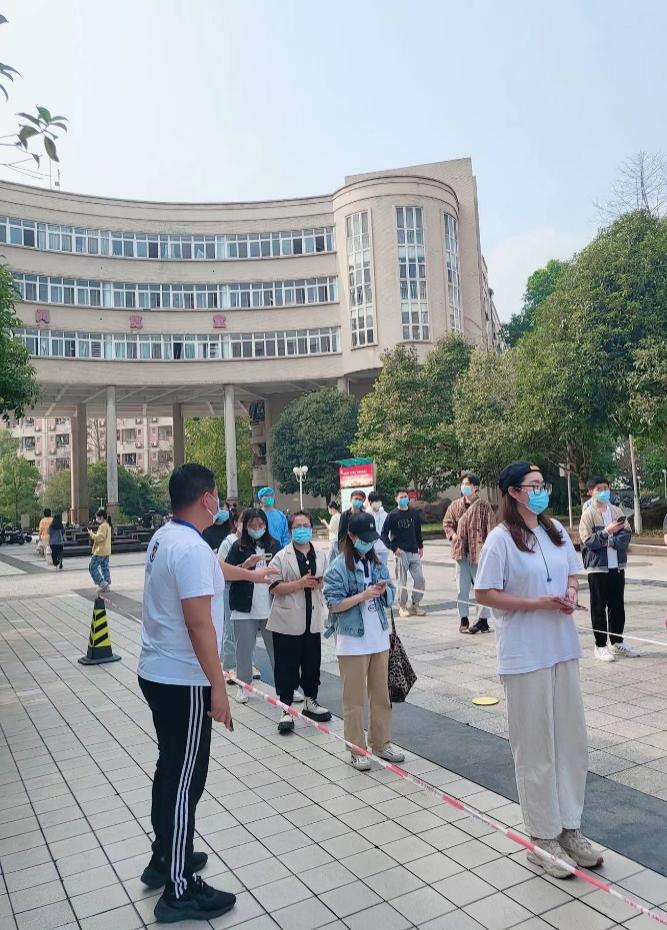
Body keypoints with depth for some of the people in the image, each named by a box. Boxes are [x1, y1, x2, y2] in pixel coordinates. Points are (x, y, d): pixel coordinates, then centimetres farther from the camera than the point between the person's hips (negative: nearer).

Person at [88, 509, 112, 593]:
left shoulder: (103, 526, -17)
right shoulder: (107, 525, 15)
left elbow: (99, 537, -23)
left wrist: (91, 534, -10)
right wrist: (94, 534, 10)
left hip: (100, 551, -10)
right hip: (106, 551, 10)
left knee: (92, 567, -5)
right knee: (105, 568, 12)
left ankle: (102, 583, -11)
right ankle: (107, 585, 14)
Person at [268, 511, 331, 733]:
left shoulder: (320, 556, 9)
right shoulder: (282, 557, -6)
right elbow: (274, 587, -12)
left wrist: (320, 583, -4)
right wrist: (300, 583, -21)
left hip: (313, 619, 4)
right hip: (288, 620, -4)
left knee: (312, 663, 14)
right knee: (287, 666, 1)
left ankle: (311, 702, 31)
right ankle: (287, 710, 12)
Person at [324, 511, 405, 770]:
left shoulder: (377, 562, 6)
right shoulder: (339, 567, -9)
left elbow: (390, 598, 11)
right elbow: (334, 604, -13)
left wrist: (383, 590, -12)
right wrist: (364, 595, -23)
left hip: (379, 639, 5)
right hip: (352, 642, -5)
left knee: (381, 694, 14)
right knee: (354, 699, 4)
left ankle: (382, 743, 28)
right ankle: (356, 750, 16)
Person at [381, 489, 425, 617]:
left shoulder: (414, 514, 9)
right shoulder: (392, 516, -3)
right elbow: (384, 534, -4)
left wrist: (420, 546, 17)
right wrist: (393, 548, -12)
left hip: (414, 552, 4)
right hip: (400, 553, -4)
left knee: (420, 579, 0)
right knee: (402, 581, 1)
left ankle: (416, 604, 16)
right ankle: (402, 606, 14)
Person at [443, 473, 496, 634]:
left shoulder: (484, 506, -7)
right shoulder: (455, 505, 6)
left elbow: (490, 530, -9)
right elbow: (447, 522, 16)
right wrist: (452, 535, -3)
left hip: (479, 553, -4)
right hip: (461, 553, 4)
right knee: (462, 590, 11)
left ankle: (483, 620, 16)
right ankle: (463, 621, 21)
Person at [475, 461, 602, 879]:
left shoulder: (556, 531, 6)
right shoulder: (501, 539, -14)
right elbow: (484, 594, -13)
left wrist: (571, 593, -6)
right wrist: (537, 603, -19)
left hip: (563, 648, 6)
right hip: (526, 655, -6)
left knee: (572, 740, 14)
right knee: (536, 747, 5)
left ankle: (570, 828, 31)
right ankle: (544, 837, 22)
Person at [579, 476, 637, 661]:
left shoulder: (617, 511, 8)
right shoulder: (588, 514, -6)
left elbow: (627, 533, 1)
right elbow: (588, 541, -13)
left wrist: (610, 541, -15)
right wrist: (607, 532, -22)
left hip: (617, 566, 5)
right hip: (597, 567, -4)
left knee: (617, 605, 11)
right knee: (599, 607, 2)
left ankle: (617, 642, 24)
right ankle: (600, 645, 10)